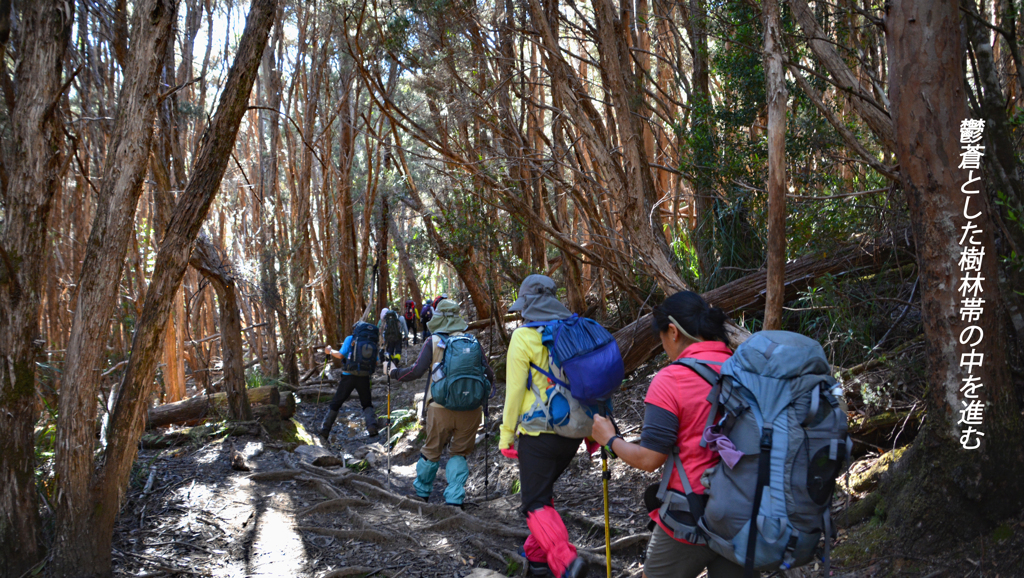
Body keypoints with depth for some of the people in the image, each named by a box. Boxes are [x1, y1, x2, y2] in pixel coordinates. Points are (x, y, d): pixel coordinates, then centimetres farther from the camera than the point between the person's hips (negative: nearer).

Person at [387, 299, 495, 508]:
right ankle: (454, 499, 7)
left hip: (441, 407, -1)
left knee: (432, 451, 16)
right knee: (459, 453, 15)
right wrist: (486, 390, 28)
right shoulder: (473, 342, 7)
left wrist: (394, 372, 11)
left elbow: (416, 371, -6)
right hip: (470, 409, 1)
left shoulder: (433, 342, 0)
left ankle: (422, 493, 33)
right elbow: (489, 373, 7)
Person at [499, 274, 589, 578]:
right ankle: (536, 554, 32)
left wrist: (506, 434, -3)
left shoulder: (524, 337, -10)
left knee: (536, 503, -1)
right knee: (543, 489, 24)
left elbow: (515, 389, -10)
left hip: (539, 433, -6)